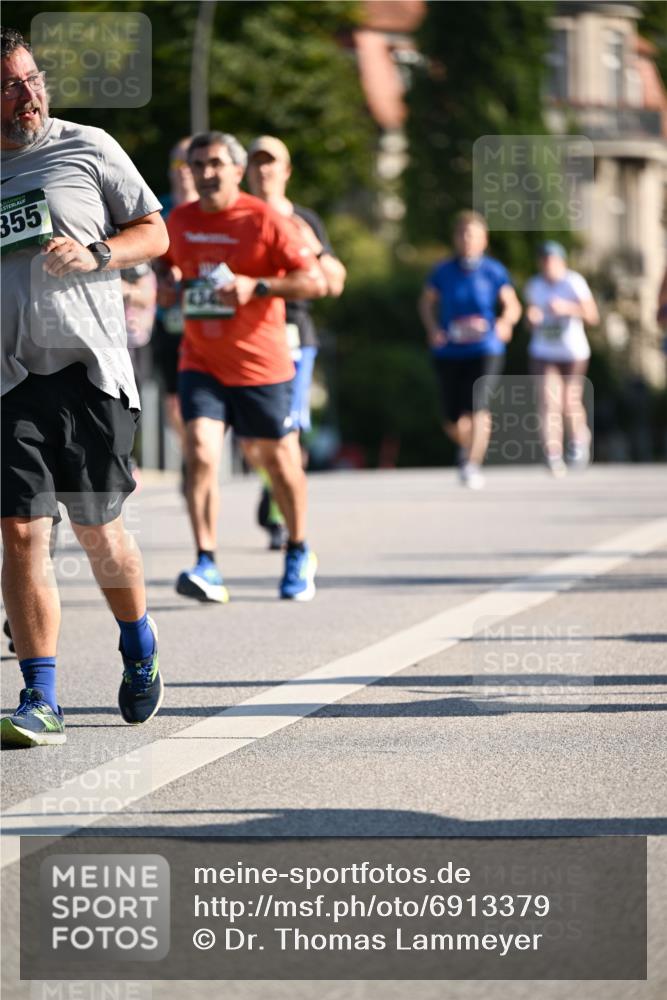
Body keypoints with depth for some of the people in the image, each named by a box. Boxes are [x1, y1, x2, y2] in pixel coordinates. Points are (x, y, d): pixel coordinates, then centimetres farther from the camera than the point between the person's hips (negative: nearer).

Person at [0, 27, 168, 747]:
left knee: (97, 528, 6)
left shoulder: (87, 149, 4)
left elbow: (155, 233, 7)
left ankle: (139, 652, 34)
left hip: (88, 368, -2)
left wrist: (95, 253, -11)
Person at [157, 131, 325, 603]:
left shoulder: (263, 219, -11)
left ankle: (299, 555, 33)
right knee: (200, 454, -16)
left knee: (280, 460, 11)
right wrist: (168, 279, 1)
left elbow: (315, 281, -13)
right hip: (200, 363, 3)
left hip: (260, 364, -3)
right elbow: (168, 262, 25)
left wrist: (257, 286, -25)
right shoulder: (180, 220, 3)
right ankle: (207, 565, -19)